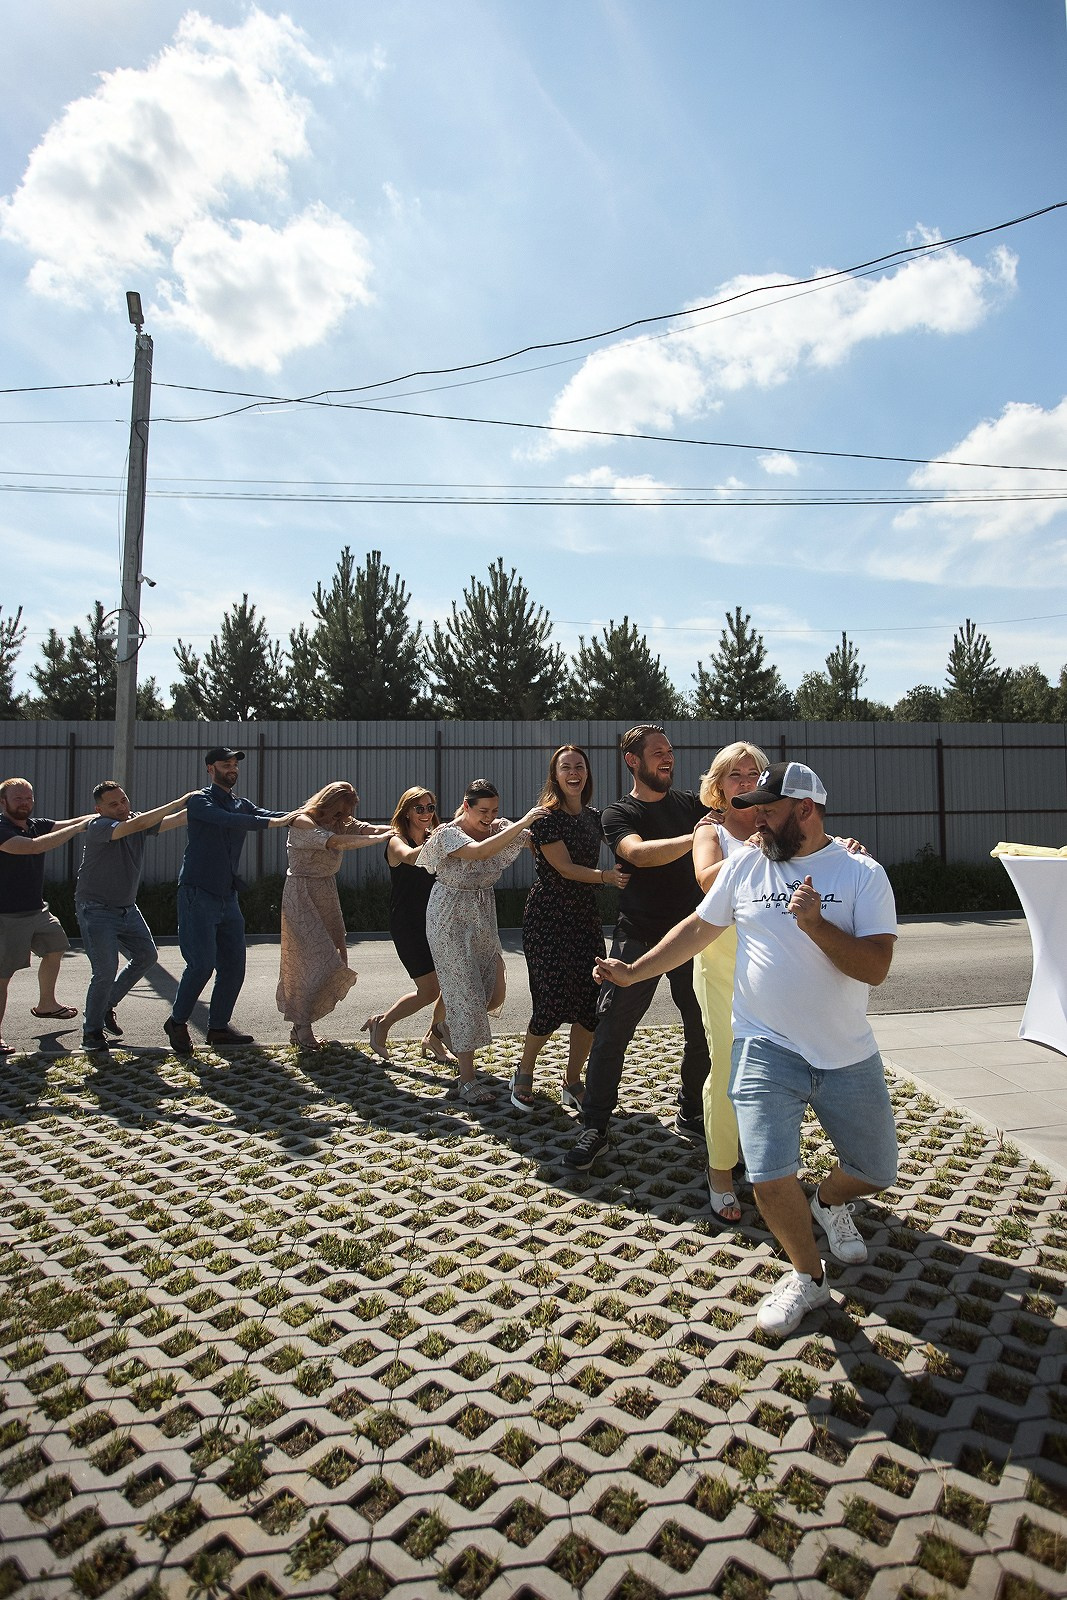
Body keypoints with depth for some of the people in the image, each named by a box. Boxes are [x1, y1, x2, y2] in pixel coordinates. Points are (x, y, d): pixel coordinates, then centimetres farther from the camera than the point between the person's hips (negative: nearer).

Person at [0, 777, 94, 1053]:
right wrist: (79, 827, -36)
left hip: (38, 909, 9)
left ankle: (46, 1005, 46)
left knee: (55, 950, 25)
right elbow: (33, 847, -35)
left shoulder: (37, 825, 4)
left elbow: (69, 823, -3)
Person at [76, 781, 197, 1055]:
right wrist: (181, 801, -38)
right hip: (96, 910, -7)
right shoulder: (98, 827, -21)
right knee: (106, 971, -11)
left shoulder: (138, 819, 0)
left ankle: (107, 1004, 30)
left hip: (127, 908, 8)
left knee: (146, 956, 13)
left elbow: (176, 820, -7)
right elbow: (137, 825, -37)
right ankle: (91, 1032, 6)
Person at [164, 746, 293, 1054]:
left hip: (228, 896, 7)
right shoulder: (200, 800, -5)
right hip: (198, 893, -7)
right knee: (202, 963, -11)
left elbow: (271, 815, -1)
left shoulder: (242, 806, 15)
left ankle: (218, 1027, 18)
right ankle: (177, 1022, 10)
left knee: (233, 965, 6)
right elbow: (226, 820, -24)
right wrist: (269, 822, -32)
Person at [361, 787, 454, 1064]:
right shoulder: (397, 841, -9)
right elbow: (411, 857, -33)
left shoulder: (432, 839, 12)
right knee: (429, 991, -6)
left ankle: (433, 1037, 23)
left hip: (434, 920, 6)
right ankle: (381, 1023, 19)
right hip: (407, 924, -6)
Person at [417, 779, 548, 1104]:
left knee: (494, 993, 5)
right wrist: (523, 822, -41)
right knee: (466, 993, -7)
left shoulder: (499, 829, -1)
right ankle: (466, 1080, 2)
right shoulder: (449, 833, -17)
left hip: (483, 918, 6)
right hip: (450, 919, -6)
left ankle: (449, 1029, 33)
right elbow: (480, 851, -37)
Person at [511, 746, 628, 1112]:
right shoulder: (546, 817, -9)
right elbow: (564, 867, -16)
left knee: (592, 1002, 1)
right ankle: (524, 1074, 18)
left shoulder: (593, 817, 10)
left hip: (585, 914, 6)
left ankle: (572, 1082, 18)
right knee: (552, 1002, -7)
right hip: (547, 917, -6)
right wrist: (606, 875, -29)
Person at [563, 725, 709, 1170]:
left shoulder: (690, 804, 10)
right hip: (638, 938, -4)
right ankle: (594, 1126, 11)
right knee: (612, 1030, -2)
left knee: (704, 1029, 10)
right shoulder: (619, 813, -3)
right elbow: (639, 854, -22)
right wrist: (698, 837, -32)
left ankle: (690, 1112, 30)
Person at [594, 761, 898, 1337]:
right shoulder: (746, 865, -2)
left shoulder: (862, 873, -8)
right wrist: (634, 971, 8)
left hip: (849, 1057, 0)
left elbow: (875, 966, -15)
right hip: (767, 1051, 0)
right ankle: (808, 1274, 19)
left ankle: (829, 1202, 50)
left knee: (876, 1171, 14)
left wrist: (816, 926, -29)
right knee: (770, 1176, -11)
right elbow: (697, 928, 9)